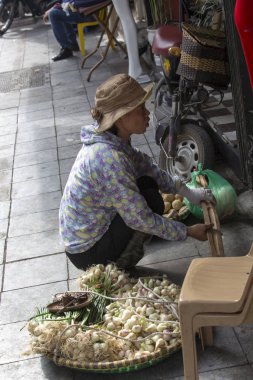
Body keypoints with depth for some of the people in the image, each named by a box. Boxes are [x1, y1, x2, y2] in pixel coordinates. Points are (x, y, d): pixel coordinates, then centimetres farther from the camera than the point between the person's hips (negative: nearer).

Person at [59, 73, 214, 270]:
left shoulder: (110, 139, -4)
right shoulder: (110, 158, -31)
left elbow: (145, 165, 11)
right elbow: (140, 219, -25)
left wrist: (187, 191, 5)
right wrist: (188, 232, -14)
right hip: (87, 252, -8)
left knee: (147, 183, 8)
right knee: (152, 201, -10)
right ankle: (116, 265, 2)